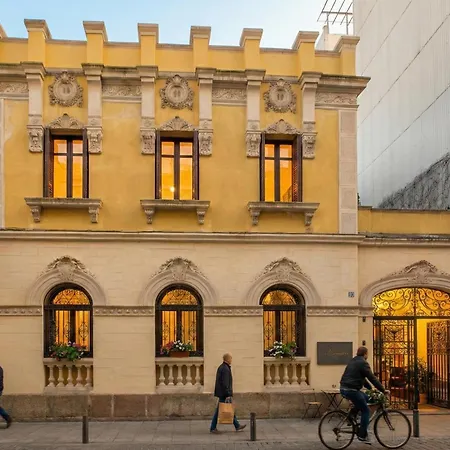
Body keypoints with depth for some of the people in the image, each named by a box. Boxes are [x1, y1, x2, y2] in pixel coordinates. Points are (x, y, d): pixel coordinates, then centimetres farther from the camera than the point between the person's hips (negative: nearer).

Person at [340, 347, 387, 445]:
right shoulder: (363, 363, -9)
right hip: (352, 390, -9)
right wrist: (383, 390, -5)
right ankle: (362, 435, 5)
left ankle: (351, 415, 16)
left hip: (344, 389, 9)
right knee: (366, 411, 4)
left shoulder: (353, 361, 20)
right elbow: (372, 378, -11)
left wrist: (371, 388, 25)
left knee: (366, 398, 25)